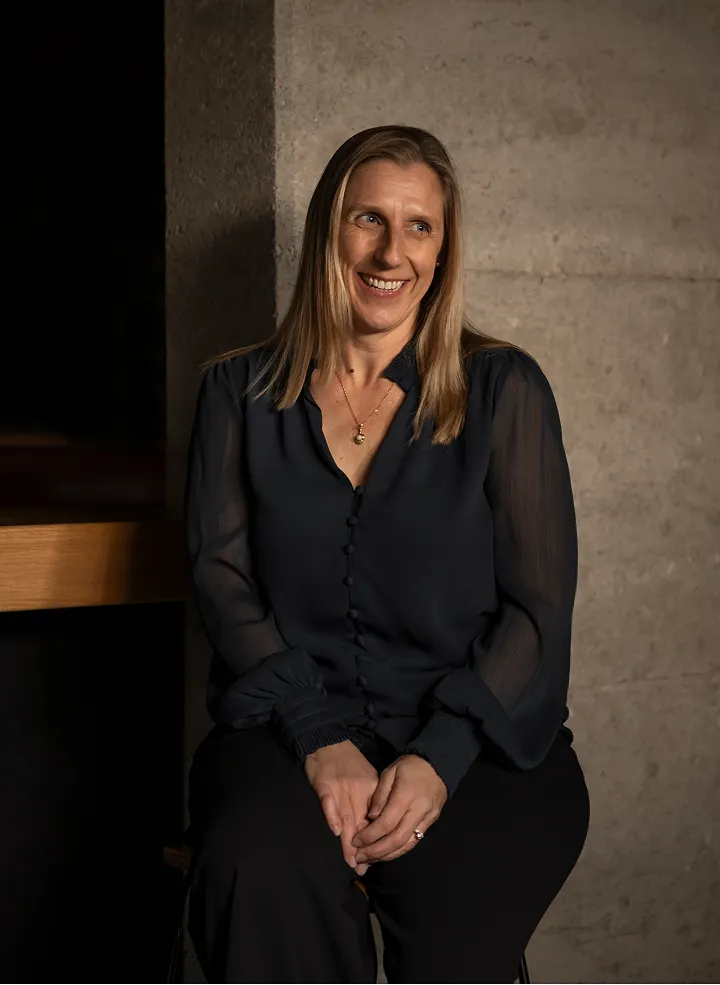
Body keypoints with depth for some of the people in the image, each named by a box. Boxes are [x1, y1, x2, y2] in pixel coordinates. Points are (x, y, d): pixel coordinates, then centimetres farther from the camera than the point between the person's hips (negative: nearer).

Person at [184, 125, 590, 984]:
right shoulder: (242, 391, 12)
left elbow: (540, 604, 2)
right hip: (292, 727, 1)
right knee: (263, 873, -33)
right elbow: (222, 576, 4)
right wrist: (320, 741, -12)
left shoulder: (503, 389, 6)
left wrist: (440, 759, -13)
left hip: (476, 742, -1)